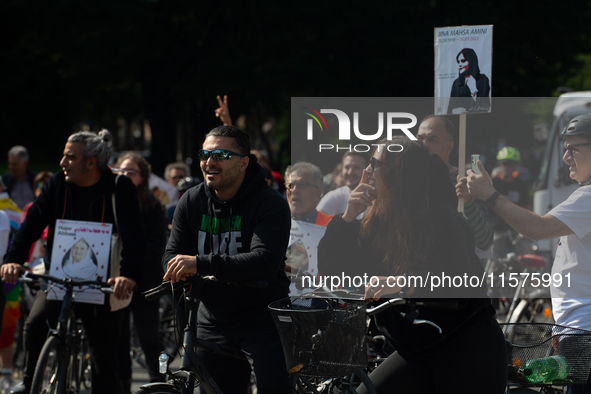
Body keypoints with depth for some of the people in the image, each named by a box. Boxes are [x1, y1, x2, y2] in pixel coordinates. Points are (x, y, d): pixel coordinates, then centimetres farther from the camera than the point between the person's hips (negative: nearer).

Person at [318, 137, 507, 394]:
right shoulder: (377, 224, 6)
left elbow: (462, 280, -28)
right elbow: (331, 270, 5)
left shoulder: (441, 219, -14)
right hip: (416, 352, 7)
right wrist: (348, 217, -6)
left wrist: (404, 282, -41)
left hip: (469, 348, -7)